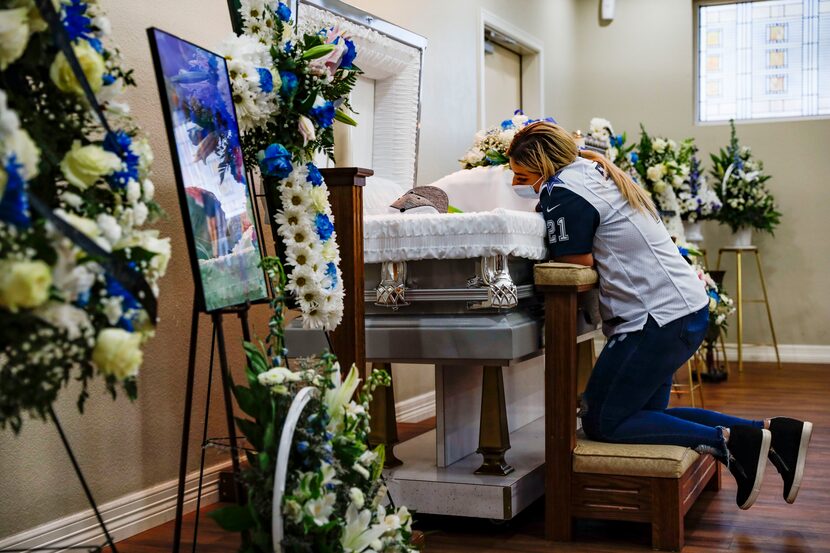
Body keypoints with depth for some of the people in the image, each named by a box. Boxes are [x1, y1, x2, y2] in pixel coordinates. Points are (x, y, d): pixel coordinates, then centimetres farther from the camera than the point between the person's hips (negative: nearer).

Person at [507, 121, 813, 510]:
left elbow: (577, 269, -10)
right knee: (646, 414, 19)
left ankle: (728, 441, -9)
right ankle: (772, 433, 10)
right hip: (688, 308, 10)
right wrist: (537, 188, 17)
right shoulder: (597, 172, 19)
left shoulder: (564, 191, -11)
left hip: (659, 318, -10)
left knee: (601, 423, 1)